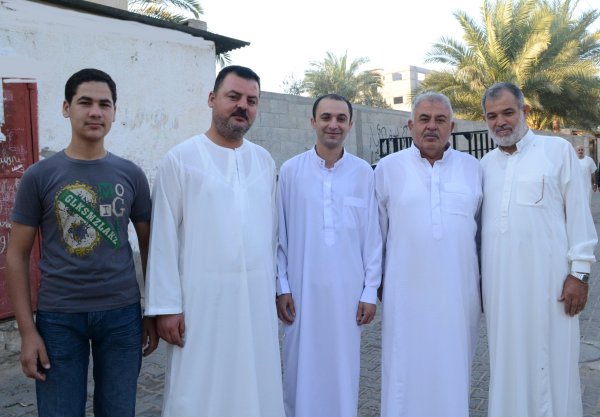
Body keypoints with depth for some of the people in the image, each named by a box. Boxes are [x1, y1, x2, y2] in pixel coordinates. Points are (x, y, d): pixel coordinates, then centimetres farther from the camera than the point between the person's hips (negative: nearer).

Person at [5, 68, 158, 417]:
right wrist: (27, 330, -5)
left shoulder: (131, 175, 2)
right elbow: (18, 256, 0)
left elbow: (148, 245, 9)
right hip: (58, 317, -1)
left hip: (122, 314, 2)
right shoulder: (39, 176, -2)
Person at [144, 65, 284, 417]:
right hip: (202, 297, -4)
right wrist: (166, 305, -9)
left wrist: (277, 287, 12)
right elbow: (164, 237, -6)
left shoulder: (265, 161, 8)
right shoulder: (180, 159, -5)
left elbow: (271, 230, 12)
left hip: (257, 297, 4)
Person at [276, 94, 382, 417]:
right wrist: (281, 286, -2)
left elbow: (372, 236, 2)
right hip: (302, 288, 0)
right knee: (302, 369, 8)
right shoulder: (290, 170, -1)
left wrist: (370, 290, 1)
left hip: (348, 289, 1)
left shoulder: (363, 172, 0)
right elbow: (280, 233, 1)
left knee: (344, 368, 10)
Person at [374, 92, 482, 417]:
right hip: (406, 290, -1)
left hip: (459, 289, 2)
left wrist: (486, 280, 13)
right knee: (407, 369, 6)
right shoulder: (388, 168, 2)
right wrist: (377, 279, 9)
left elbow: (483, 227, 12)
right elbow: (377, 230, 7)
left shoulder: (472, 167, 7)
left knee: (453, 367, 12)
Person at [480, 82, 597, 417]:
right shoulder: (485, 165, 12)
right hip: (499, 281, 4)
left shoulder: (558, 150, 1)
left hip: (547, 277, -3)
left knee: (551, 362, 3)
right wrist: (478, 277, 11)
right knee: (509, 361, 12)